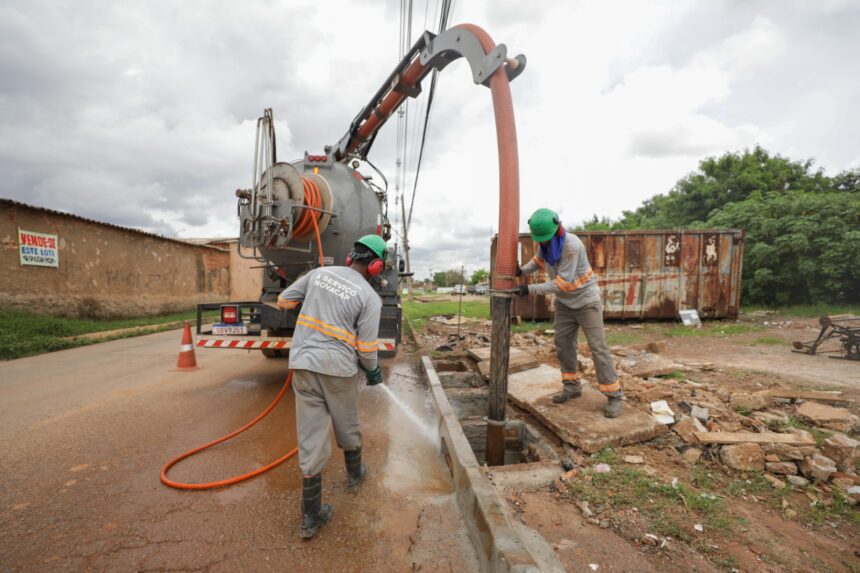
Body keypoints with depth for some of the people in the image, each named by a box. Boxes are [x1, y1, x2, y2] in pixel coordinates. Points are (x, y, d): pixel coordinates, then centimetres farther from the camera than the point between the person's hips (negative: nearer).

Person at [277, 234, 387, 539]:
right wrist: (374, 371, 11)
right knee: (347, 427, 22)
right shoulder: (370, 296, -9)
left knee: (311, 435, 9)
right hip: (338, 369, -3)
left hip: (304, 365, 3)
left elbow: (284, 301, 12)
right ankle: (354, 475, 46)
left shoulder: (319, 273, 2)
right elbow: (366, 347, -9)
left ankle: (311, 516, 17)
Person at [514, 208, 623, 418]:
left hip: (586, 299, -7)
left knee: (597, 346, -5)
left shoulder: (572, 245, -30)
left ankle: (615, 396, 5)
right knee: (563, 343, 5)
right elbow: (539, 260, 13)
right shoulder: (546, 240, -6)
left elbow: (562, 282, -30)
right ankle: (572, 387, 19)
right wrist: (522, 270, -6)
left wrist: (530, 289, -31)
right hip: (565, 301, 7)